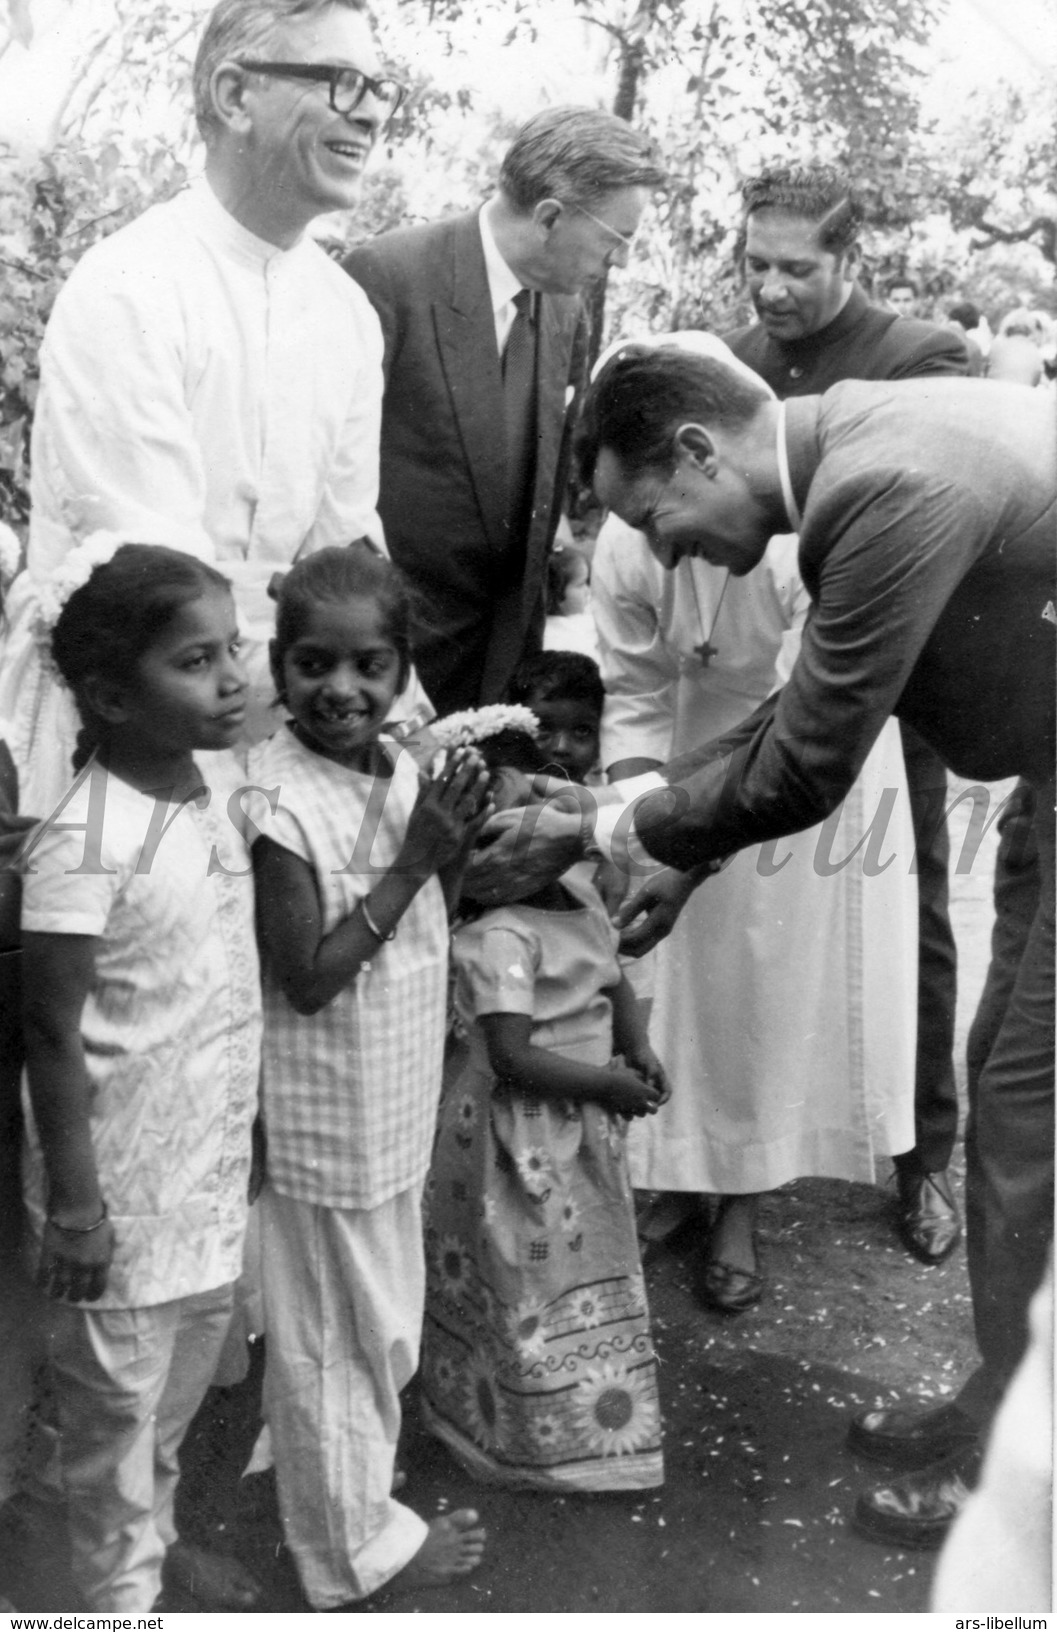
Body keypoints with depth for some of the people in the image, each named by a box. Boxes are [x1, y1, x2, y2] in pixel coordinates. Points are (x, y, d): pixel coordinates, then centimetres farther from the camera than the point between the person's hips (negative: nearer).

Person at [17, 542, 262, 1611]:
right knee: (115, 1396, 14)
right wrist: (73, 1205, -16)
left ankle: (155, 1539, 49)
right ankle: (122, 1590, 36)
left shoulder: (217, 776, -3)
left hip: (213, 1158, 7)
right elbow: (51, 1033, -20)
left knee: (187, 1368, 25)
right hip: (125, 1177, -7)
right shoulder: (85, 842, -25)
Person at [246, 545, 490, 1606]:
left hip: (394, 1103, 8)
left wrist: (457, 845, -5)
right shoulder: (279, 799, -24)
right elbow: (306, 977, -23)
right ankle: (356, 1543, 33)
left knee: (383, 1326, 24)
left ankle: (350, 1496, 47)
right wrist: (413, 861, -24)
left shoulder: (402, 770, -1)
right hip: (323, 1113, -8)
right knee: (332, 1336, 12)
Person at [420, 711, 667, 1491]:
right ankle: (543, 1439, 24)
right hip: (526, 1138, -9)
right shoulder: (499, 937, -27)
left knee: (590, 1264, 23)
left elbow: (612, 980, 13)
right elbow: (513, 1057, -28)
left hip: (584, 1126, 9)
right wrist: (609, 1085, -22)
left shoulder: (577, 892, 1)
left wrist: (638, 1046, -3)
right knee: (537, 1283, 6)